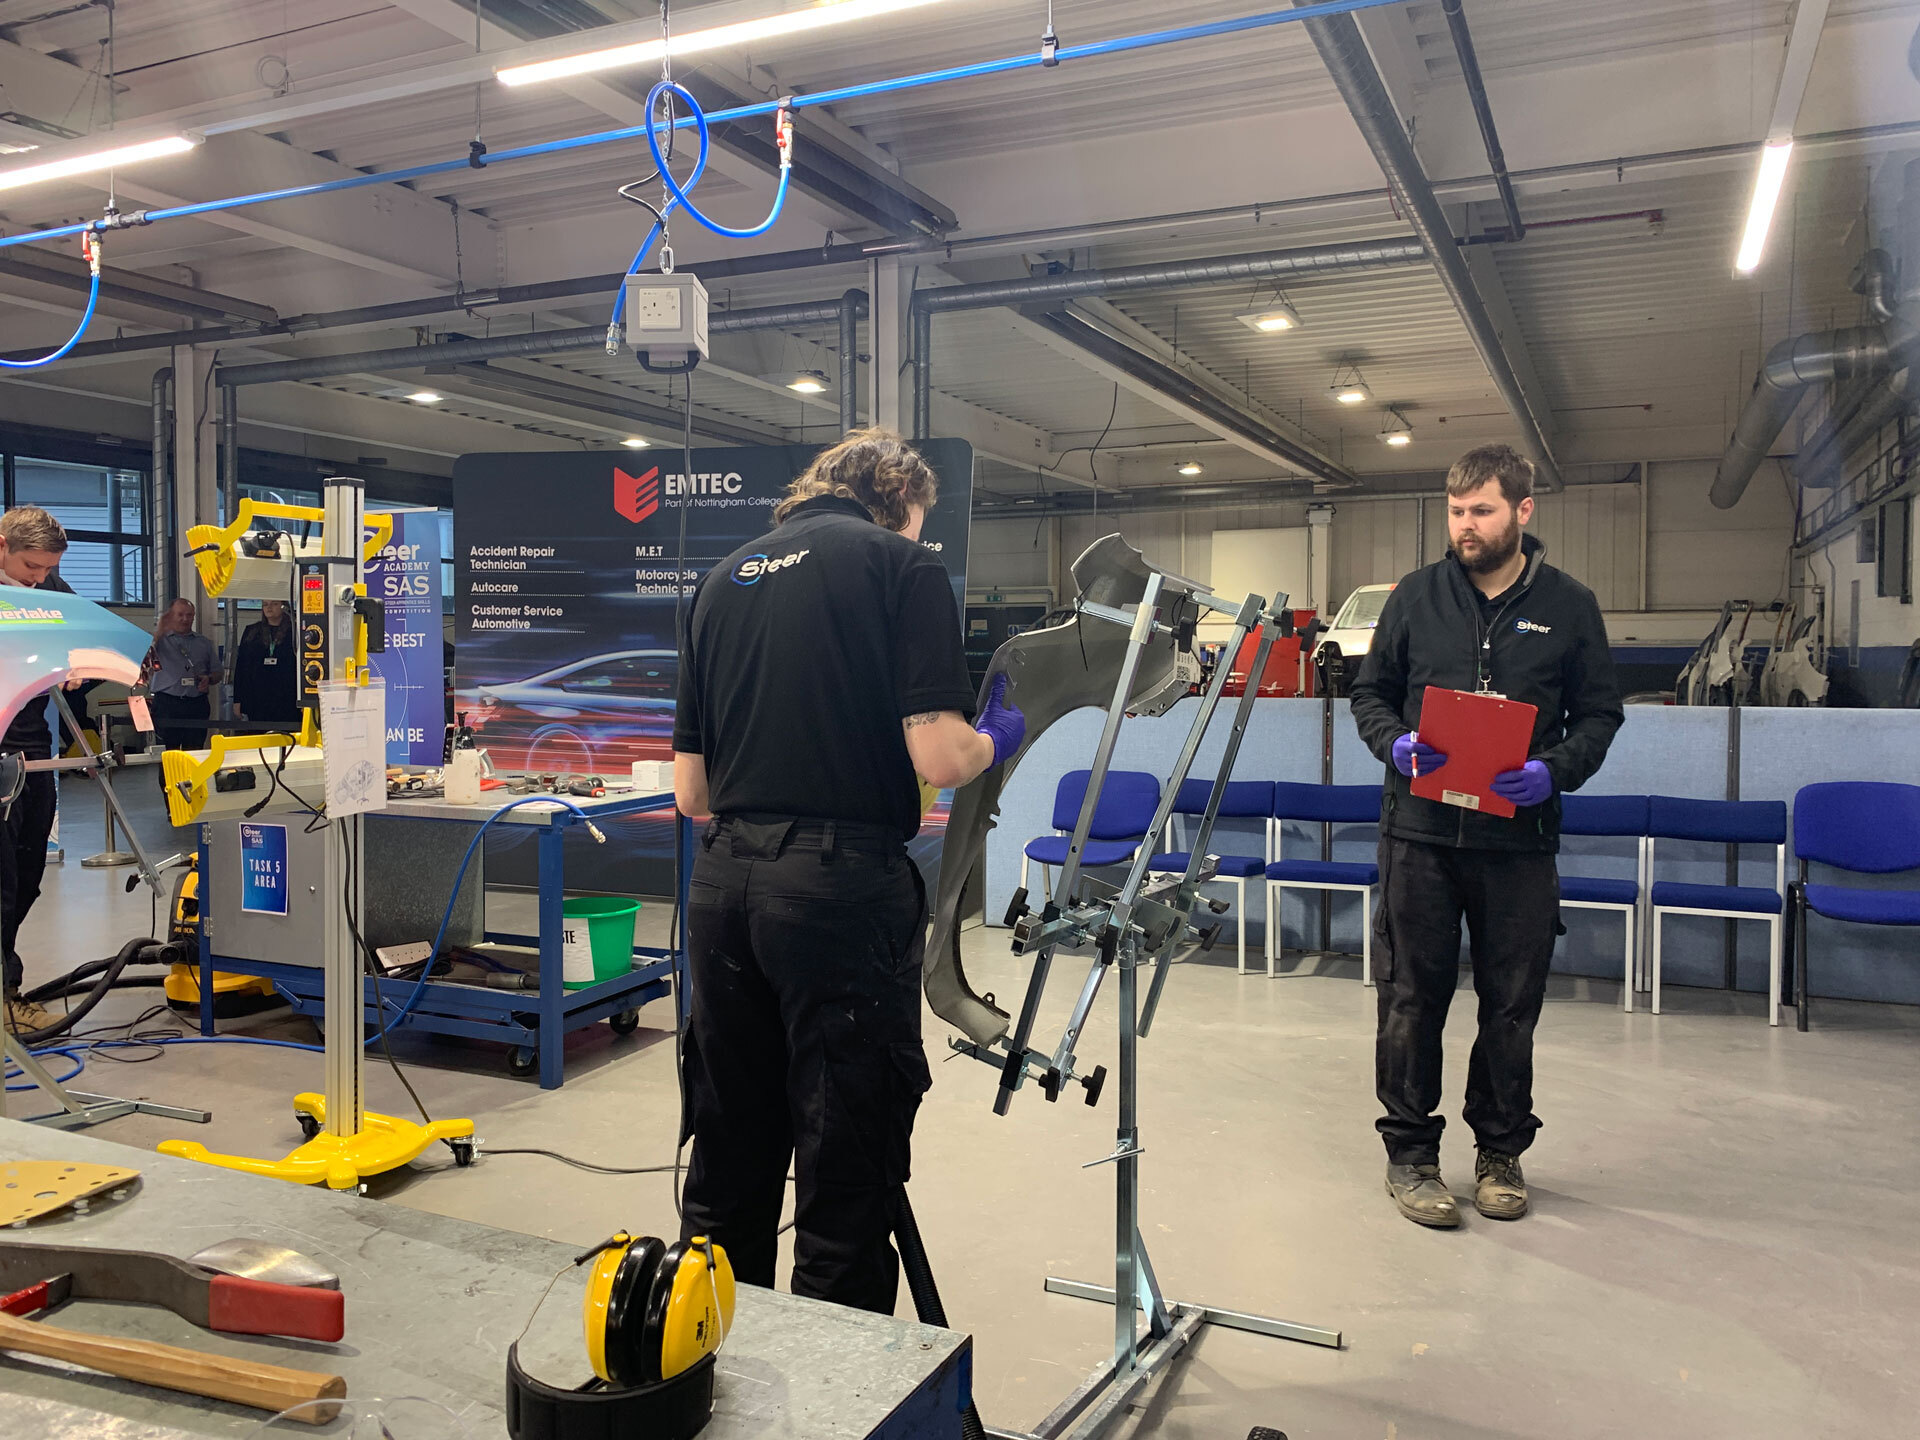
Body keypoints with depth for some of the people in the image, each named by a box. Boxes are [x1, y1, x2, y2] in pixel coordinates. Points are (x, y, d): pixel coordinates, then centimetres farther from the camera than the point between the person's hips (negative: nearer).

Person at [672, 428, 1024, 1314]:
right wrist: (996, 738, 9)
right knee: (849, 1178, 5)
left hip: (722, 881, 7)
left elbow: (689, 790, 14)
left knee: (727, 1172, 18)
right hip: (844, 885, -6)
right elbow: (941, 757, -12)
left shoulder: (721, 579, 16)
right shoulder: (902, 566, -1)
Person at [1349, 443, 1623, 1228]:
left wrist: (1555, 771, -12)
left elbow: (1599, 714, 7)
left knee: (1512, 1003, 9)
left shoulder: (1569, 605, 5)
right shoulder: (1416, 595, 6)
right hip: (1420, 831, 0)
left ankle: (1500, 1150, 26)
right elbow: (1370, 691, 12)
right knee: (1412, 995, 4)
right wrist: (1395, 743, -9)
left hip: (1519, 838, 0)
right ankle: (1409, 1151, 17)